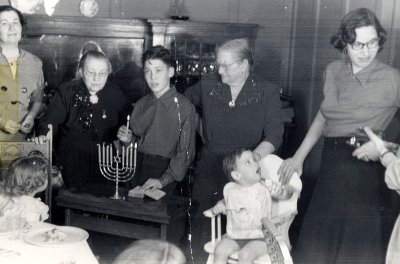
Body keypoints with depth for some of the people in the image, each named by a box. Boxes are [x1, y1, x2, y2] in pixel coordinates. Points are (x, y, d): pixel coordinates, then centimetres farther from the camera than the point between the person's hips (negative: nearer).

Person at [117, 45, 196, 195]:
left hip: (165, 170, -4)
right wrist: (128, 139, -2)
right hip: (138, 167, 5)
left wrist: (163, 180, -17)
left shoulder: (184, 107, -9)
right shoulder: (141, 105, 8)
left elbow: (185, 152, -10)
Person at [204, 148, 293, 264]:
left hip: (259, 238, -3)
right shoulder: (229, 189, 2)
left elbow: (288, 193, 2)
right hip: (234, 236, 3)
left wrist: (280, 192, -20)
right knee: (220, 250, -17)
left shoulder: (265, 186, -6)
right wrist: (218, 207, 4)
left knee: (245, 254, -26)